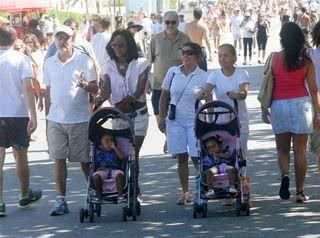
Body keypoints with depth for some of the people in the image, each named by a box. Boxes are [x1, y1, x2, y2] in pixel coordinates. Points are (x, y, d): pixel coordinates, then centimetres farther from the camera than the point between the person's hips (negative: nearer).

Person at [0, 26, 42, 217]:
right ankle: (25, 195, 32)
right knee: (21, 156, 16)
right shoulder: (21, 59, -5)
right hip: (18, 114, -1)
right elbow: (28, 89, -12)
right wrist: (33, 116, -11)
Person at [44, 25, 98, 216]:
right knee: (58, 159, 1)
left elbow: (95, 89, -5)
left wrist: (84, 84, -27)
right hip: (56, 119, 3)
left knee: (85, 160, 5)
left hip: (80, 119, -3)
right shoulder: (49, 63, 8)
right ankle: (61, 200, 6)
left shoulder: (84, 60, -3)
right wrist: (48, 114, 14)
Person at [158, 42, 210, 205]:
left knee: (197, 158, -5)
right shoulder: (172, 72, 4)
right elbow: (164, 96, 10)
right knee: (181, 158, 5)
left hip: (194, 121, -2)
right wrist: (162, 118, 6)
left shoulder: (203, 77, -4)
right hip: (175, 120, 2)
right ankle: (185, 193, 12)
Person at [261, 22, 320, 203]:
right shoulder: (306, 61, -2)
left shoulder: (274, 58, -4)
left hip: (279, 105, 0)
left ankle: (285, 175, -14)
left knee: (282, 149, 14)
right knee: (300, 151, 6)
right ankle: (300, 192, 8)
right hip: (301, 104, 0)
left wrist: (264, 108, 8)